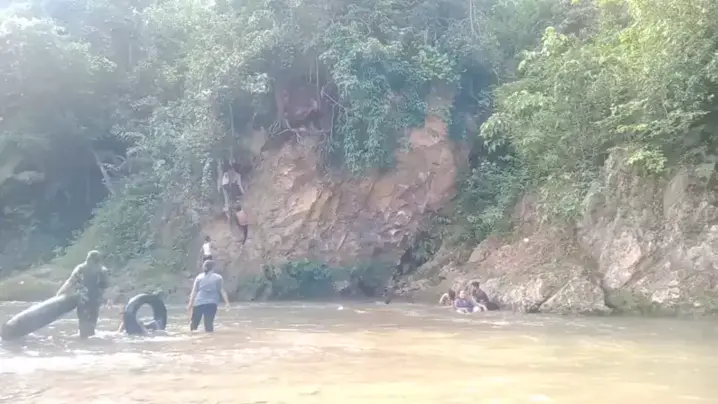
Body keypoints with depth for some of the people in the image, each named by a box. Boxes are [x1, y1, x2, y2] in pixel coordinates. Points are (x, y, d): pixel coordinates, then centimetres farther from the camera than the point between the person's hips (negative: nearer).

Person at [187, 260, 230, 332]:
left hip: (198, 302, 1)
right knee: (209, 323, 1)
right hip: (212, 303, -1)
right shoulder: (218, 277, 5)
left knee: (194, 322, 14)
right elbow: (222, 291, 2)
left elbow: (194, 291, 2)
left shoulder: (199, 277, 7)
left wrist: (190, 303, 2)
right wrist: (227, 302, 5)